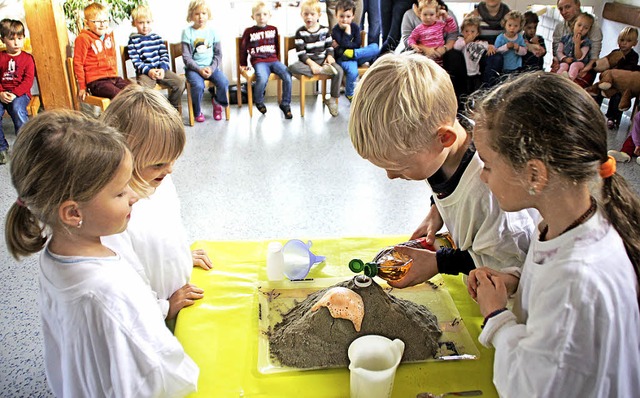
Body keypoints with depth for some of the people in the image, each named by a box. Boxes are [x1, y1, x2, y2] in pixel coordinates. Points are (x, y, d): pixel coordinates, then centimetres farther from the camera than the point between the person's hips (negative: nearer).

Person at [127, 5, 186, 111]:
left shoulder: (157, 37, 13)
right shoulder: (133, 40, 3)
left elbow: (165, 55, 9)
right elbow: (136, 61, -4)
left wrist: (162, 69, -9)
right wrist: (148, 71, -19)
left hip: (161, 69, 4)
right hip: (144, 72, -4)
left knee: (180, 81, -15)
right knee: (144, 87, -36)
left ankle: (175, 109, 1)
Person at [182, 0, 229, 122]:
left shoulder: (212, 32, 6)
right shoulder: (187, 32, -2)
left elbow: (218, 54, 6)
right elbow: (186, 57, -4)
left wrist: (211, 68, -10)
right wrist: (199, 69, -16)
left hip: (211, 67, 3)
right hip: (193, 68, -2)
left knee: (224, 82, -24)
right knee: (198, 85, -31)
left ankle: (217, 102, 9)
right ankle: (197, 112, -2)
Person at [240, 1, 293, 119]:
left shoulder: (273, 29, 14)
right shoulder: (249, 31, 6)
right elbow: (243, 48, 15)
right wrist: (243, 64, 19)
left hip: (273, 60, 3)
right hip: (259, 61, -3)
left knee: (288, 77, -24)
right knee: (262, 79, -34)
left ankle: (285, 104, -7)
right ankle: (259, 102, -5)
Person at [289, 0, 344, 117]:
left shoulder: (325, 30, 6)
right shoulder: (300, 32, -3)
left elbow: (329, 47, 11)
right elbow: (301, 53, -9)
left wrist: (329, 56, -11)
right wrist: (311, 63, -23)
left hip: (323, 59, 2)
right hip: (307, 61, -1)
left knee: (339, 70, -26)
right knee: (292, 67, -33)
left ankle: (333, 99, -13)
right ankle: (323, 70, -28)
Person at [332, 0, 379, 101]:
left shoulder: (355, 27, 5)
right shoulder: (335, 30, -7)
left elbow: (358, 44, -3)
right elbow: (344, 44, -21)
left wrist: (341, 46, -12)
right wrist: (347, 29, -17)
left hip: (357, 57, 4)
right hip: (343, 58, -4)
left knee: (375, 47, -18)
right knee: (353, 71, -36)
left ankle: (351, 54, -25)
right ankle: (349, 95, -11)